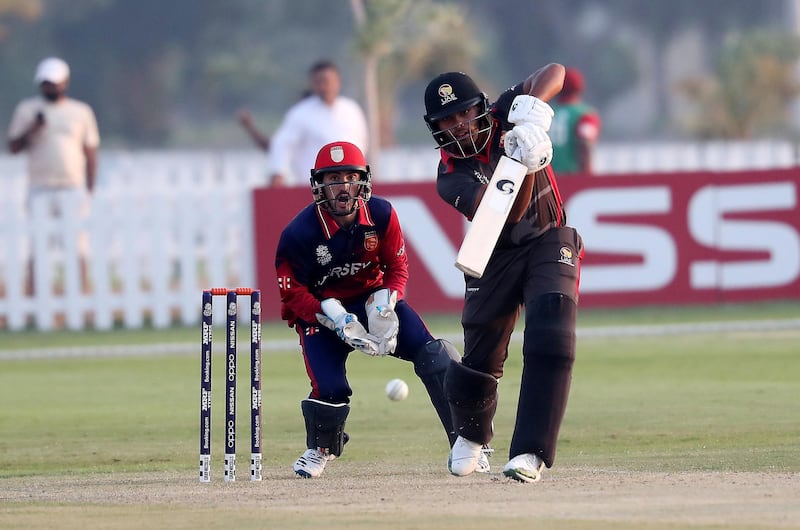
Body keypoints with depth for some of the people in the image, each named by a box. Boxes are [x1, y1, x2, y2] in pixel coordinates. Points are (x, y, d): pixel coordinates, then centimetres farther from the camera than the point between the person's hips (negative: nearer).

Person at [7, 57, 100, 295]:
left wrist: (89, 192, 3)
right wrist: (32, 129, -13)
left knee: (78, 250, -3)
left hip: (74, 189, 0)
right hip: (39, 190, 0)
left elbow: (91, 153, 10)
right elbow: (13, 146, 4)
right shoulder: (26, 110, 8)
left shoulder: (81, 112, 9)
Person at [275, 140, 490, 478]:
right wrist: (336, 318, -30)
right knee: (329, 389, -20)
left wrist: (385, 303, -21)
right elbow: (294, 294, -16)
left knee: (433, 356, -17)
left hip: (372, 297, 3)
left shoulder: (381, 215, -12)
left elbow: (397, 267, -1)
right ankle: (320, 449, 16)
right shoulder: (299, 233, -22)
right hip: (321, 310, -3)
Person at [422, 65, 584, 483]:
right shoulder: (451, 177, -17)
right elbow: (508, 212, -31)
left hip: (549, 244, 0)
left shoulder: (505, 118, -11)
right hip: (496, 257, 0)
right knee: (481, 358, 5)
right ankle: (472, 434, 40)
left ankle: (531, 452, -24)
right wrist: (524, 165, -46)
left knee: (550, 338, -22)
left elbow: (554, 73, -19)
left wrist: (532, 107, -37)